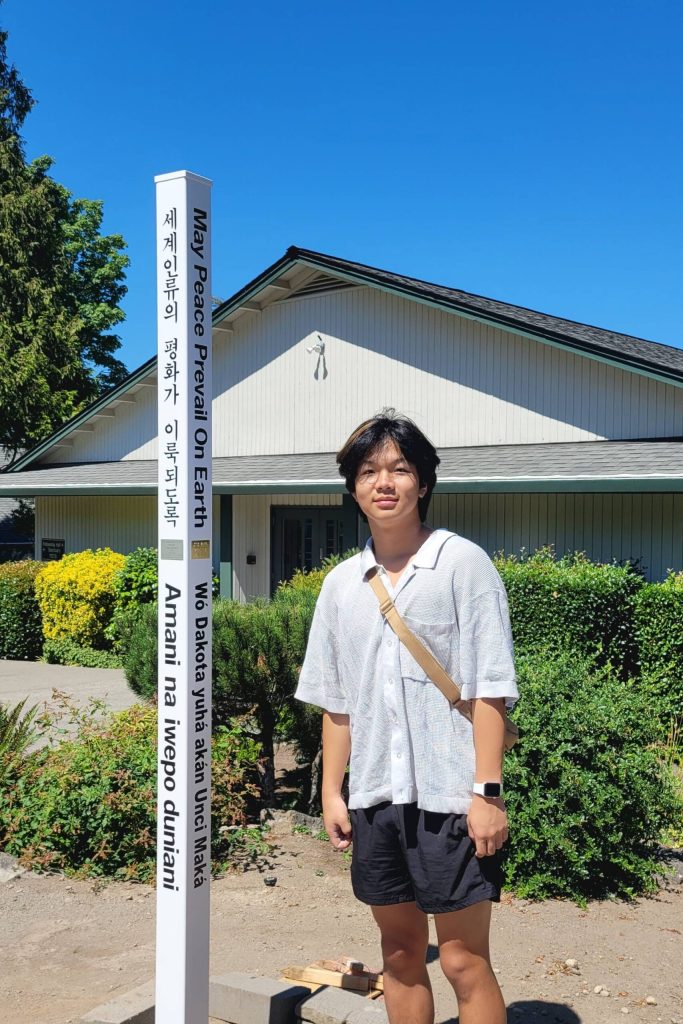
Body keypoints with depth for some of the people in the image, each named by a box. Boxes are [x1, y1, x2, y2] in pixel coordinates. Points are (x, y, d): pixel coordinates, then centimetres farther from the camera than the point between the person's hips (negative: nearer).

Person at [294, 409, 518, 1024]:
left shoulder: (463, 563, -6)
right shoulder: (341, 584, 8)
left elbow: (490, 689, -9)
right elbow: (335, 700, 13)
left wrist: (487, 790, -13)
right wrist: (332, 791, 9)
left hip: (449, 797, -5)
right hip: (375, 796, 5)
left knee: (465, 961, 2)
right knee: (400, 951, 17)